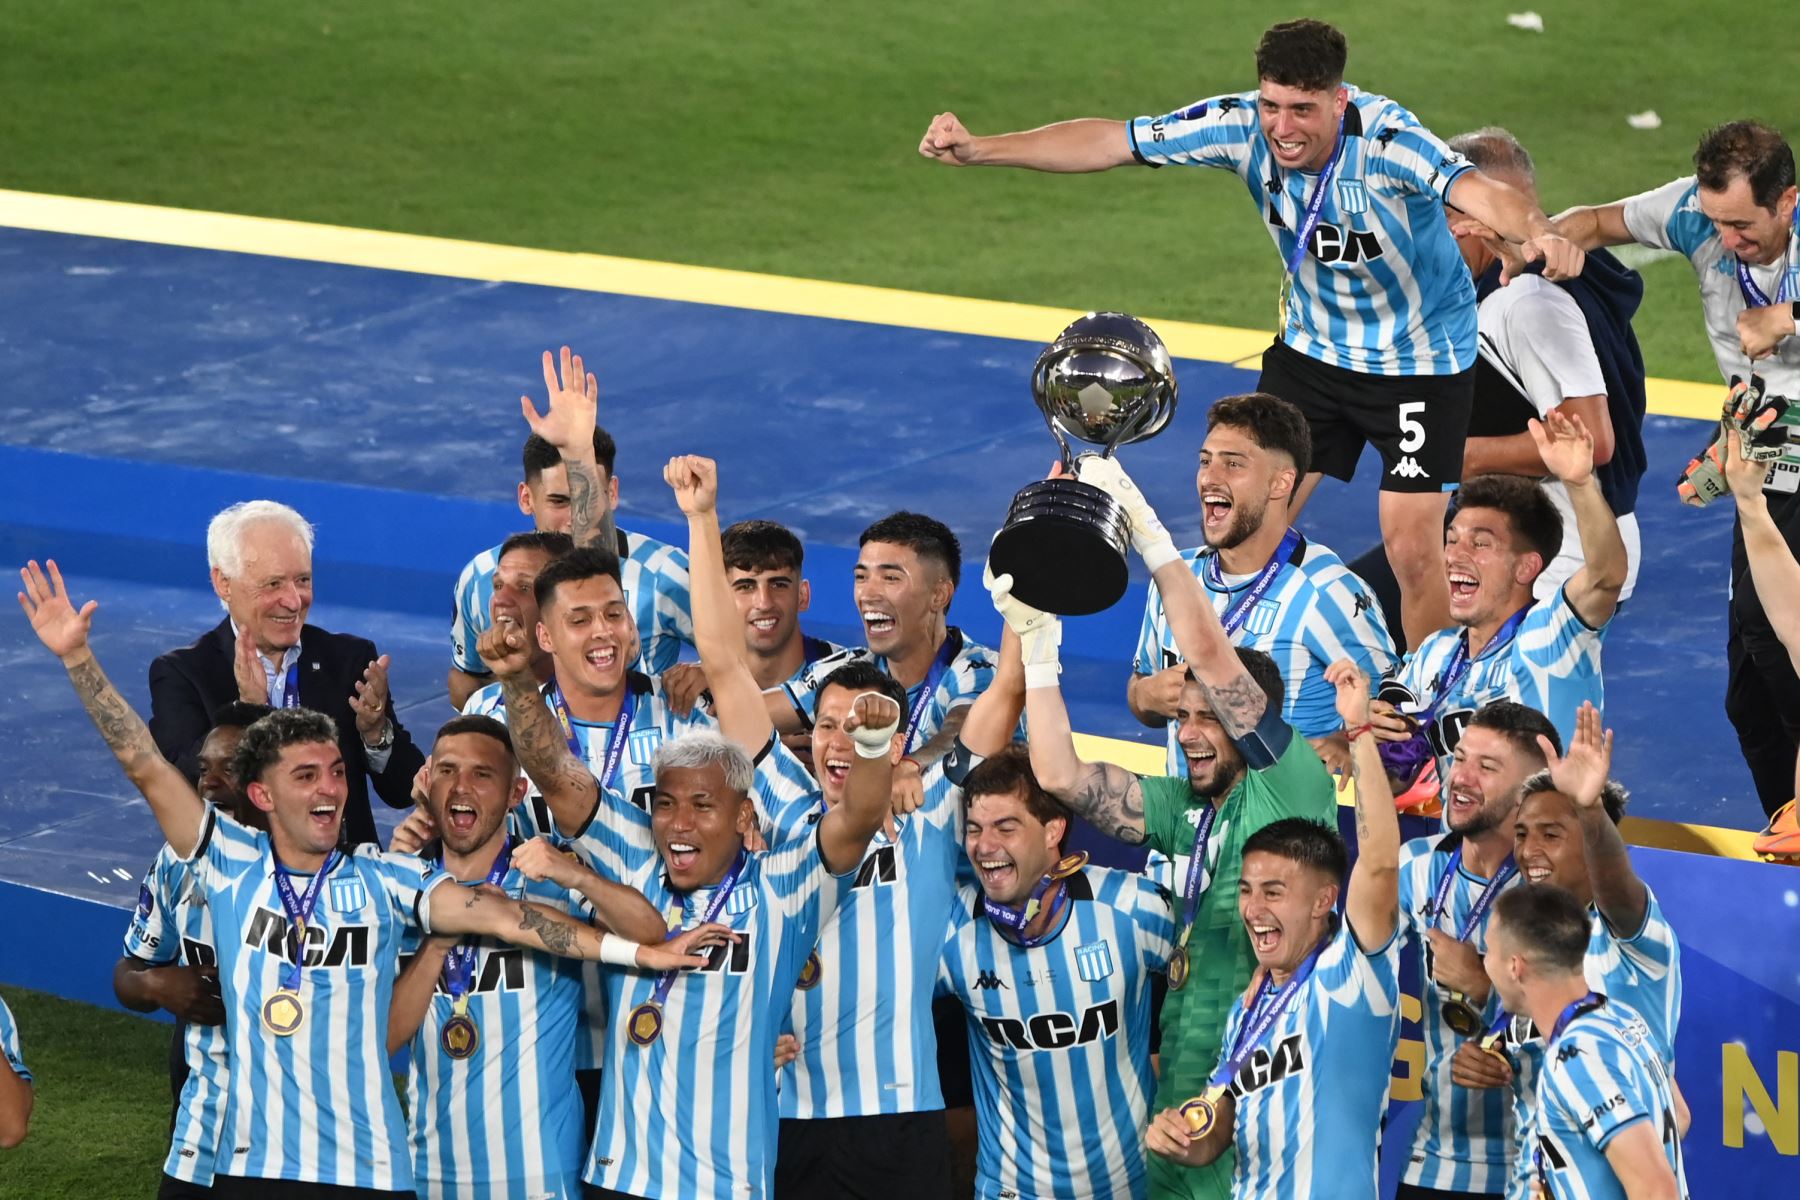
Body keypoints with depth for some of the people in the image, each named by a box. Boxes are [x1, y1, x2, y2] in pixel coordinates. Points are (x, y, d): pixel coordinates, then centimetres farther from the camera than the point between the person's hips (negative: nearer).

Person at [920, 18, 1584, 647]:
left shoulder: (1386, 138, -34)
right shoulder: (1240, 124, -21)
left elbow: (1477, 190, -52)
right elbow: (1107, 142, -17)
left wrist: (1536, 234, -73)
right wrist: (979, 149, -25)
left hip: (1420, 360, -4)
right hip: (1311, 351, 5)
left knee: (1412, 552, -6)